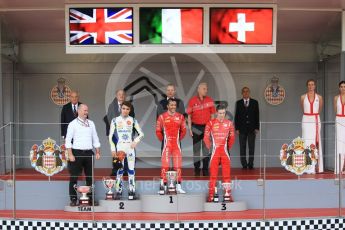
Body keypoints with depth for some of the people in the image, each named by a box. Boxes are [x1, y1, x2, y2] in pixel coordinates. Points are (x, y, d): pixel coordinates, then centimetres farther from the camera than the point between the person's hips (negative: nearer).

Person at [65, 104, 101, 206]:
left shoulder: (91, 123, 13)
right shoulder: (73, 124, -1)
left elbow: (95, 139, 16)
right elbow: (68, 140, -5)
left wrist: (98, 152, 9)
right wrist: (70, 154, -12)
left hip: (89, 153, 4)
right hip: (77, 153, -4)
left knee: (90, 177, 7)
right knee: (74, 177, -2)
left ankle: (91, 198, 15)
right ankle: (73, 199, 4)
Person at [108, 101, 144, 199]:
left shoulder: (133, 120, 6)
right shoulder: (115, 120, 5)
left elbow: (141, 134, 7)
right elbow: (110, 136, 5)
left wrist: (136, 141, -11)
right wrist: (113, 149, -3)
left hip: (130, 147, 1)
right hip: (119, 147, -1)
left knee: (131, 169, -2)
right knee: (119, 169, -3)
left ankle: (131, 191, 3)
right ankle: (118, 191, 2)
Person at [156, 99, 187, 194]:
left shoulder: (180, 117, 5)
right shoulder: (162, 117, -2)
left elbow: (183, 130, 14)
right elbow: (158, 131, 3)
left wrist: (179, 139, 8)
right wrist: (163, 140, 3)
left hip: (177, 145, 3)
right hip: (167, 145, -3)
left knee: (178, 166, 4)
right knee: (165, 166, -5)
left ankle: (178, 187, 10)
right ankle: (163, 187, -1)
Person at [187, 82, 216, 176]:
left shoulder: (210, 100, 3)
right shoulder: (192, 101, -1)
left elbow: (212, 115, 7)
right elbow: (189, 116, 3)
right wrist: (190, 128, -2)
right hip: (196, 127, -1)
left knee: (206, 149, 4)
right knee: (196, 149, 4)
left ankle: (205, 169, 10)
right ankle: (196, 169, 11)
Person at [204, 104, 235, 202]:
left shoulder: (229, 123, 5)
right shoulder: (211, 123, -4)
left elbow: (232, 137, 13)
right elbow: (206, 137, 1)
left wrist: (228, 147, 9)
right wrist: (210, 147, 2)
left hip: (225, 151, 2)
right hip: (215, 151, -2)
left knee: (227, 174, 3)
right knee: (213, 174, 0)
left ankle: (227, 194, 8)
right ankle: (211, 195, 4)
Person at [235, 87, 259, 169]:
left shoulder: (254, 102, 7)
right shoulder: (238, 103, 7)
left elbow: (257, 115, 5)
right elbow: (236, 116, 5)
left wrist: (257, 128, -2)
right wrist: (237, 128, -2)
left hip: (251, 128, 0)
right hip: (242, 128, 0)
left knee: (251, 147, 0)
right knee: (242, 147, 1)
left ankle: (250, 164, 5)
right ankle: (244, 164, 6)